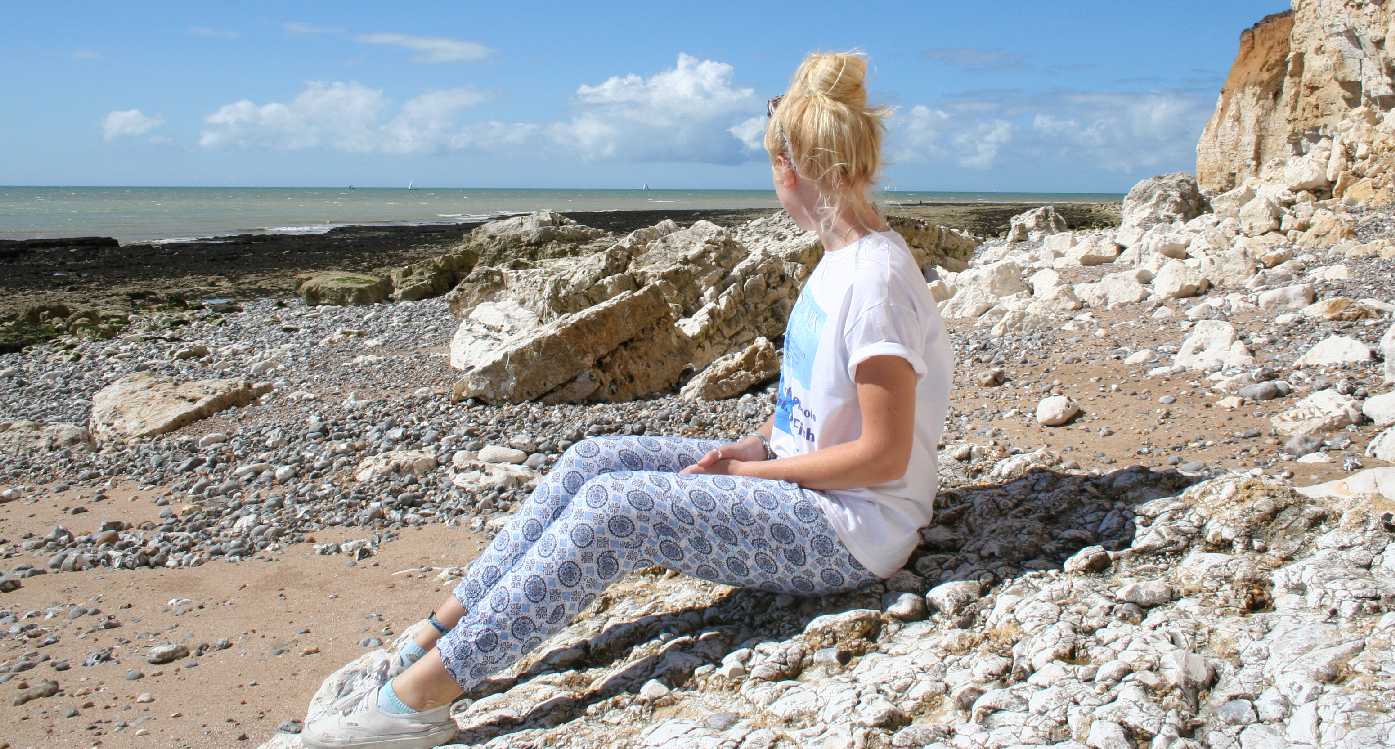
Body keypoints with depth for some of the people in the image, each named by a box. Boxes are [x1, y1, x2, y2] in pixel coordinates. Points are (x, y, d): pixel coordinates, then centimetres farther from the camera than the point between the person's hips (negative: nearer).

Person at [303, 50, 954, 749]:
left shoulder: (875, 276, -22)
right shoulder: (841, 258, 8)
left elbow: (884, 455, -22)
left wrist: (749, 467, -14)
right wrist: (756, 443, 1)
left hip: (853, 528, -9)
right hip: (791, 476, 9)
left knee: (613, 505, -21)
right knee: (592, 459, -2)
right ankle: (438, 633, 2)